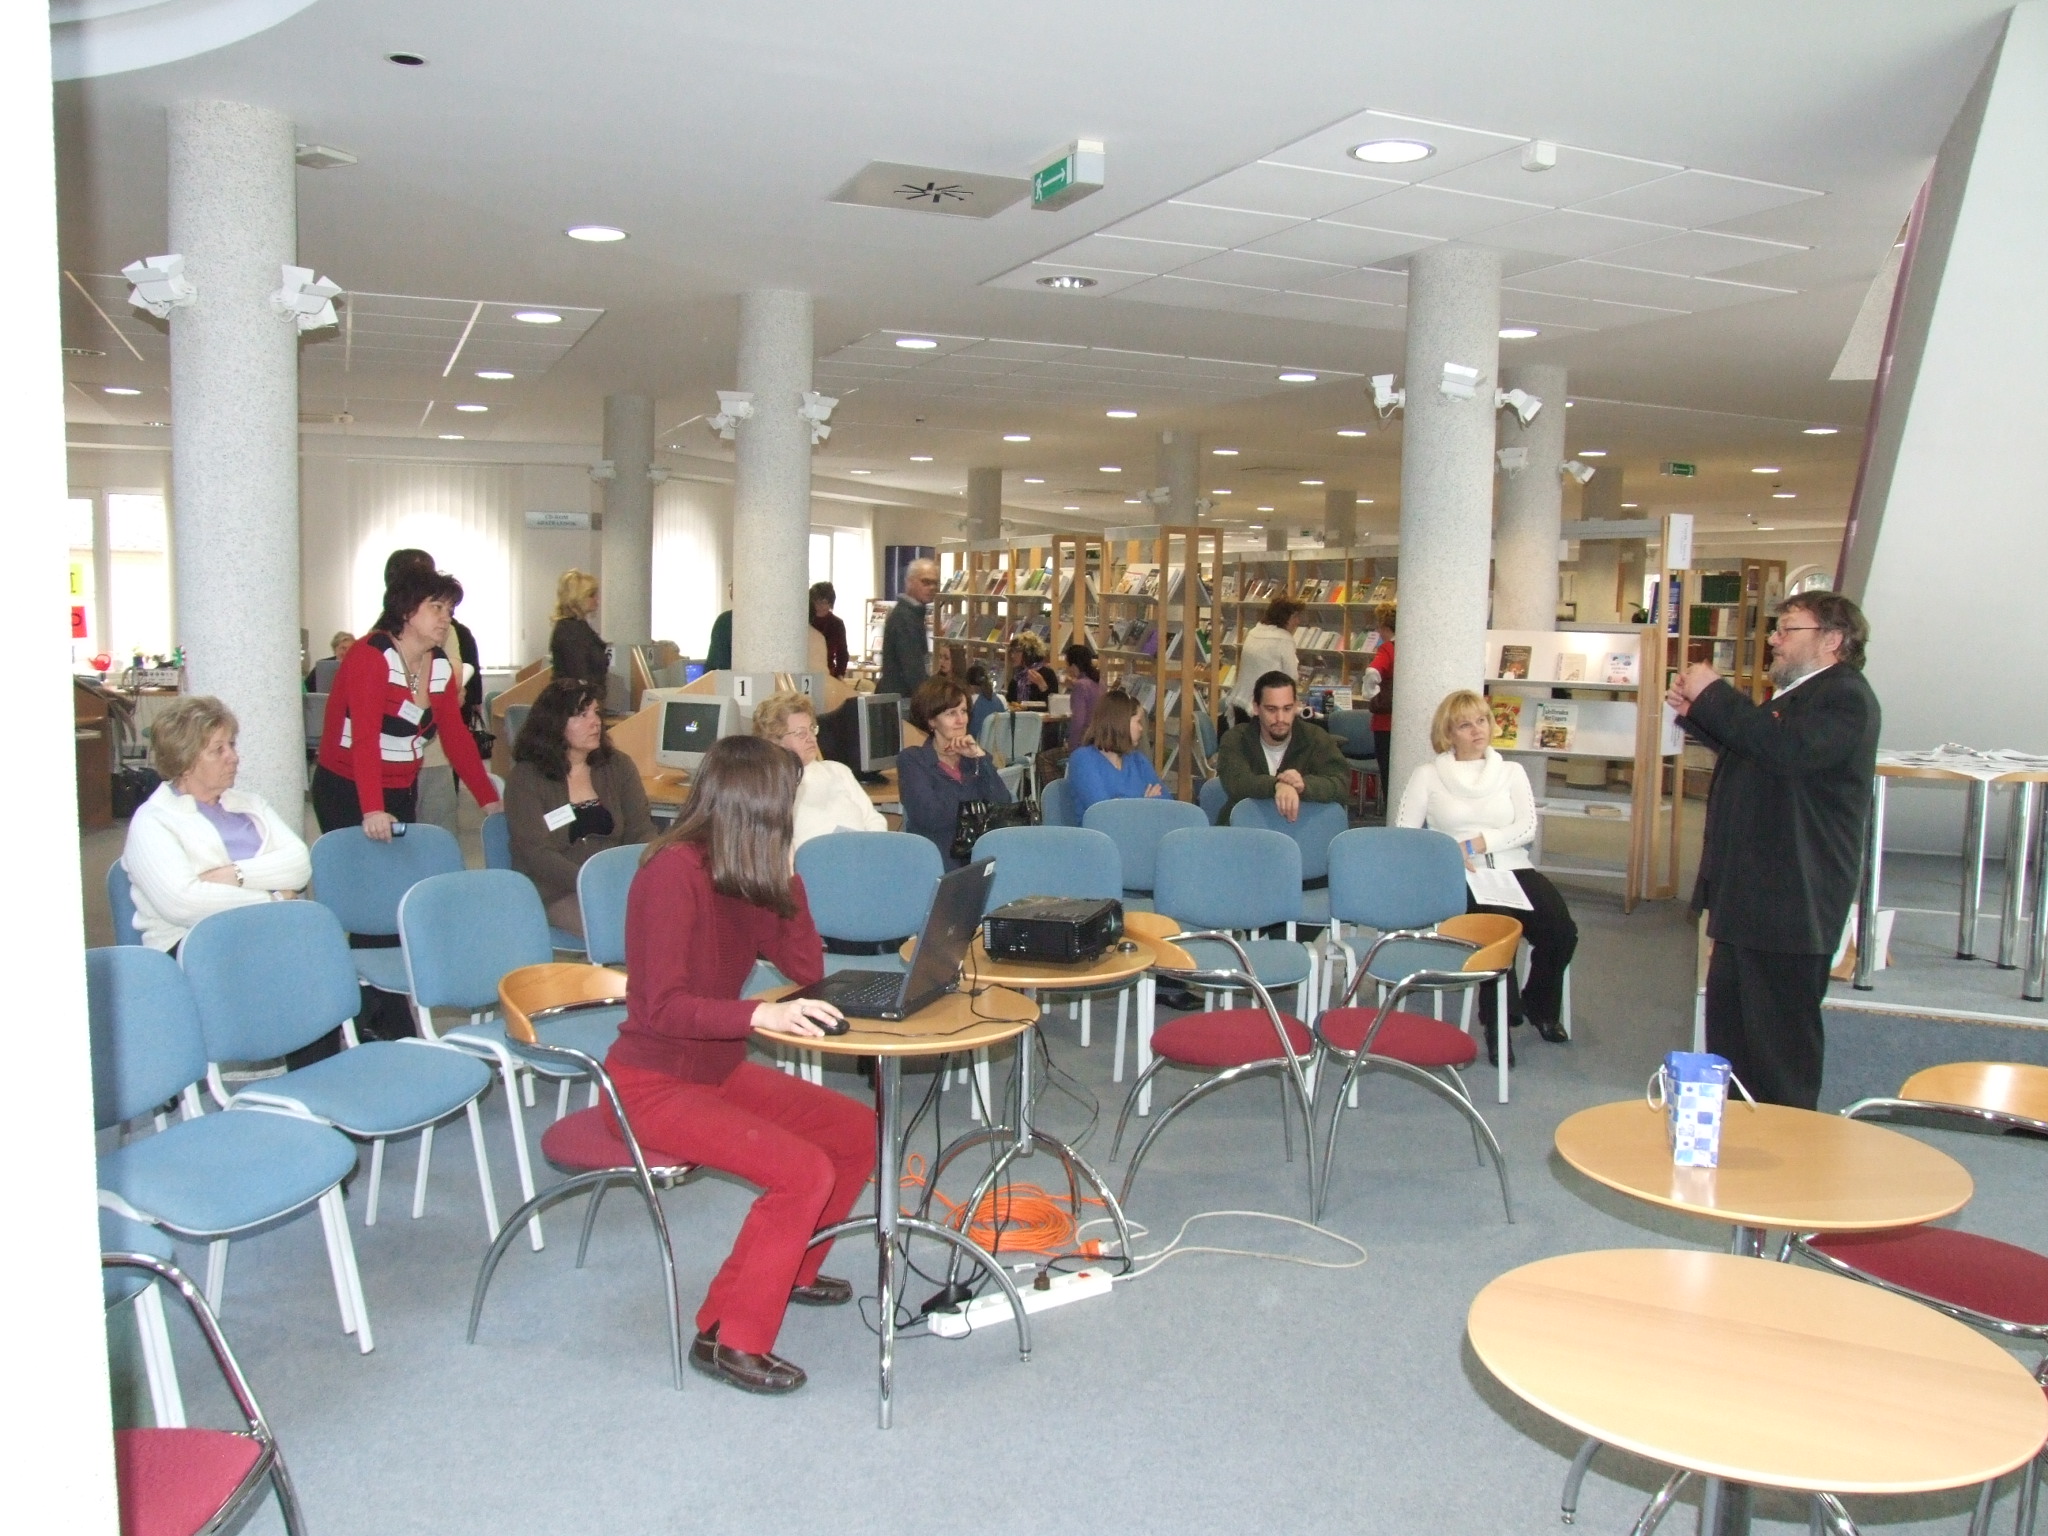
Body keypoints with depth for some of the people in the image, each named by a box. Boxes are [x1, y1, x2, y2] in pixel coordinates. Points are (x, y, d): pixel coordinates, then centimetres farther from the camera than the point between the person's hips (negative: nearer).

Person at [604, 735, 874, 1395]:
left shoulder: (742, 877, 3)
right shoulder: (674, 871, -23)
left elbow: (805, 967, 2)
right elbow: (664, 1007, -27)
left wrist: (785, 872, -6)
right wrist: (762, 1014, -40)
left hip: (719, 1071, 9)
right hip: (653, 1084, -9)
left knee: (856, 1129, 6)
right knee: (804, 1171, -22)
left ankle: (789, 1268, 25)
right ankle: (731, 1338, -8)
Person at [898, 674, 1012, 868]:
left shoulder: (975, 755, 17)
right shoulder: (911, 761, 3)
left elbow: (1003, 806, 3)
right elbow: (931, 817, -11)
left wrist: (980, 757, -4)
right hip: (937, 860, -3)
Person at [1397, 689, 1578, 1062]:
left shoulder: (1511, 772, 17)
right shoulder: (1427, 775, 9)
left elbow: (1527, 829, 4)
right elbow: (1404, 834, 0)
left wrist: (1474, 844, -8)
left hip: (1513, 869, 3)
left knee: (1561, 930, -22)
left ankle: (1539, 1005, 7)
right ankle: (1499, 1019, -15)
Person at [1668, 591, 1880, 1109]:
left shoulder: (1846, 698, -16)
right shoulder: (1796, 695, 19)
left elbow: (1786, 748, -33)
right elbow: (1746, 750, 27)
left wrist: (1713, 695, -23)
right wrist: (1696, 713, 9)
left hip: (1790, 905, -11)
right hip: (1750, 896, 11)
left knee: (1781, 1043, -2)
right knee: (1728, 1019, 19)